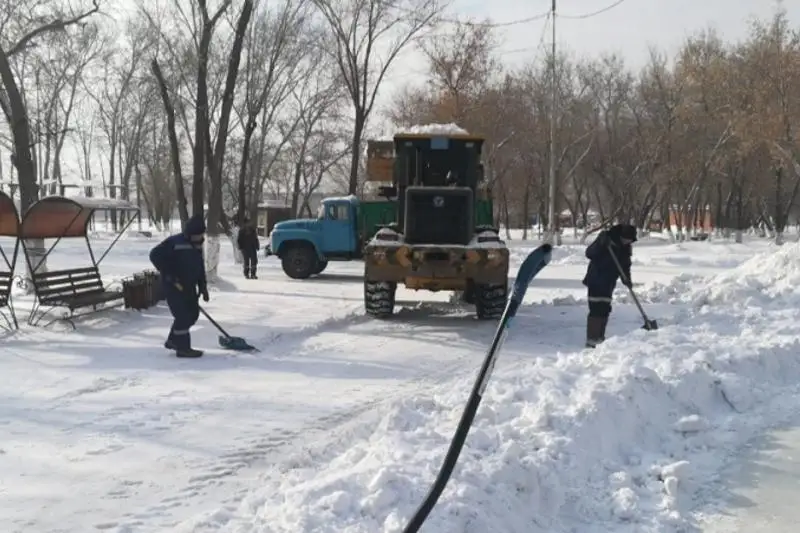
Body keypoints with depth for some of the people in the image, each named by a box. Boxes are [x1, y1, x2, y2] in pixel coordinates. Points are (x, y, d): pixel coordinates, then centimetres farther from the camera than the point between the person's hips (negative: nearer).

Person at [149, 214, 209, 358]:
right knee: (183, 314, -11)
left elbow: (200, 267, 18)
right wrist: (168, 275, -22)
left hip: (188, 286, 9)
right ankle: (182, 347, -3)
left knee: (193, 313, 11)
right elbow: (155, 255, -21)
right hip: (173, 286, -9)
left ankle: (173, 340, 26)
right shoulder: (174, 242, -18)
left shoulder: (197, 245, 9)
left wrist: (203, 286, 11)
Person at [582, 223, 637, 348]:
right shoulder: (606, 238, -16)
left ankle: (600, 337, 24)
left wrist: (626, 279, -9)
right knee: (596, 309, -12)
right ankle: (591, 340, -11)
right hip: (596, 280, -7)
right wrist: (600, 244, -39)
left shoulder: (626, 248, 4)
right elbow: (589, 253, -21)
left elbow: (625, 265, 9)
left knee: (605, 310, 12)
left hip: (608, 283, 7)